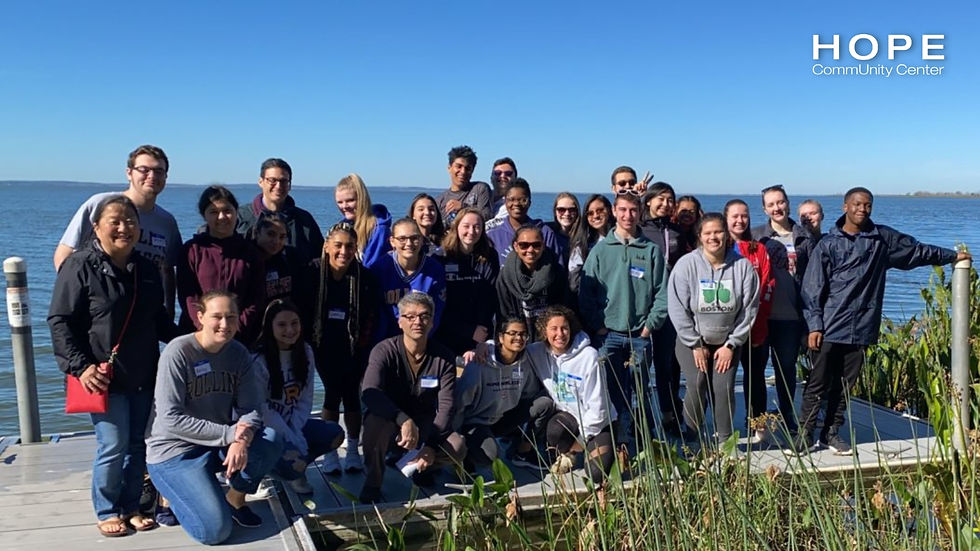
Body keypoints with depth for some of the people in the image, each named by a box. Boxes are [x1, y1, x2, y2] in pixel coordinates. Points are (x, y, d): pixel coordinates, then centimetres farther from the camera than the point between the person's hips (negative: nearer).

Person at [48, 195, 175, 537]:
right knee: (114, 447, -4)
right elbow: (59, 321, -9)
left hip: (143, 377, 6)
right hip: (103, 377, -5)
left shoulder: (146, 269, 10)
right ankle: (107, 512, 16)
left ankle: (130, 507, 25)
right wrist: (80, 366, -15)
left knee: (138, 445, 10)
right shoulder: (80, 267, -8)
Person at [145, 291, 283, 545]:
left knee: (271, 440, -22)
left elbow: (252, 408, -5)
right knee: (215, 529, -18)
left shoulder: (239, 353, -2)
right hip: (174, 450, -5)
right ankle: (173, 494, 13)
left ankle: (235, 500, 4)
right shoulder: (178, 352, -18)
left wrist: (242, 439, -28)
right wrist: (230, 434, -24)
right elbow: (171, 419, -22)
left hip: (220, 445, 5)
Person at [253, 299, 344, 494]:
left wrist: (296, 433, -15)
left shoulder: (305, 352, -2)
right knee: (289, 451, -32)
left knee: (335, 434, -12)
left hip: (293, 422, 6)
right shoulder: (259, 359, -20)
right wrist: (294, 440, -21)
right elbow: (262, 410, -20)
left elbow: (305, 401, -1)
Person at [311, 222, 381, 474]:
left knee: (352, 394, 5)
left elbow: (373, 313, 0)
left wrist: (364, 339, -6)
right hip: (325, 346, 0)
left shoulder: (365, 277, -5)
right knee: (333, 393, 0)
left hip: (354, 347, 1)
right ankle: (329, 452, 10)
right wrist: (309, 339, -4)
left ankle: (353, 450, 17)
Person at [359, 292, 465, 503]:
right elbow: (369, 393, -31)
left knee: (457, 447, -25)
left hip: (425, 428, 3)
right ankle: (372, 484, -14)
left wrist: (431, 446, -26)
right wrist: (404, 420, -46)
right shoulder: (385, 351, -15)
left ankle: (419, 465, 8)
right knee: (375, 421, -37)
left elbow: (445, 407, -12)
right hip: (389, 423, -2)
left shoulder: (443, 357, -7)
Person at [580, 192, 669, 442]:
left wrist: (650, 324, -4)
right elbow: (586, 292, 2)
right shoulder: (600, 250, 4)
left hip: (640, 335, 0)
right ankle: (616, 440, 11)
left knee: (642, 390, 6)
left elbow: (662, 293, 3)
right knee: (613, 391, 1)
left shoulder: (652, 250, 5)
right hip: (608, 334, 0)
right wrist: (597, 326, -4)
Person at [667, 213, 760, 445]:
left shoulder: (743, 266, -9)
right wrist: (696, 345, -9)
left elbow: (749, 308, -3)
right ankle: (690, 441, 6)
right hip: (691, 341, -1)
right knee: (697, 388, -11)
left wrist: (731, 345, -4)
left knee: (725, 389, -7)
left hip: (726, 343, 2)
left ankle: (724, 442, 8)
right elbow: (677, 308, -11)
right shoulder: (686, 264, -13)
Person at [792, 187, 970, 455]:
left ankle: (831, 432, 21)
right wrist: (814, 326, -8)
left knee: (845, 385, 9)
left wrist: (952, 255, 32)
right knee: (817, 384, -2)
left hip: (861, 328, 3)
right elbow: (812, 288, -3)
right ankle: (804, 435, 6)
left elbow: (916, 250, 24)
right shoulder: (829, 243, -1)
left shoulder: (882, 238, 7)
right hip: (829, 329, -3)